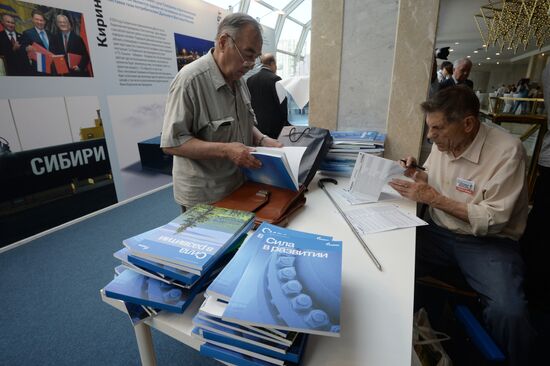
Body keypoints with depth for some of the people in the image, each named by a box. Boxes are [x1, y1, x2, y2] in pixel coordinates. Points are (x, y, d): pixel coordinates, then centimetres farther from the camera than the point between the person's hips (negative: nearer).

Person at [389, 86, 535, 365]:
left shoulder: (507, 151, -17)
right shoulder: (442, 142, 0)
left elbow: (493, 220, -20)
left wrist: (433, 198, -22)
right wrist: (416, 174, -4)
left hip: (488, 242, -4)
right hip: (439, 233, 5)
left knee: (509, 313, -29)